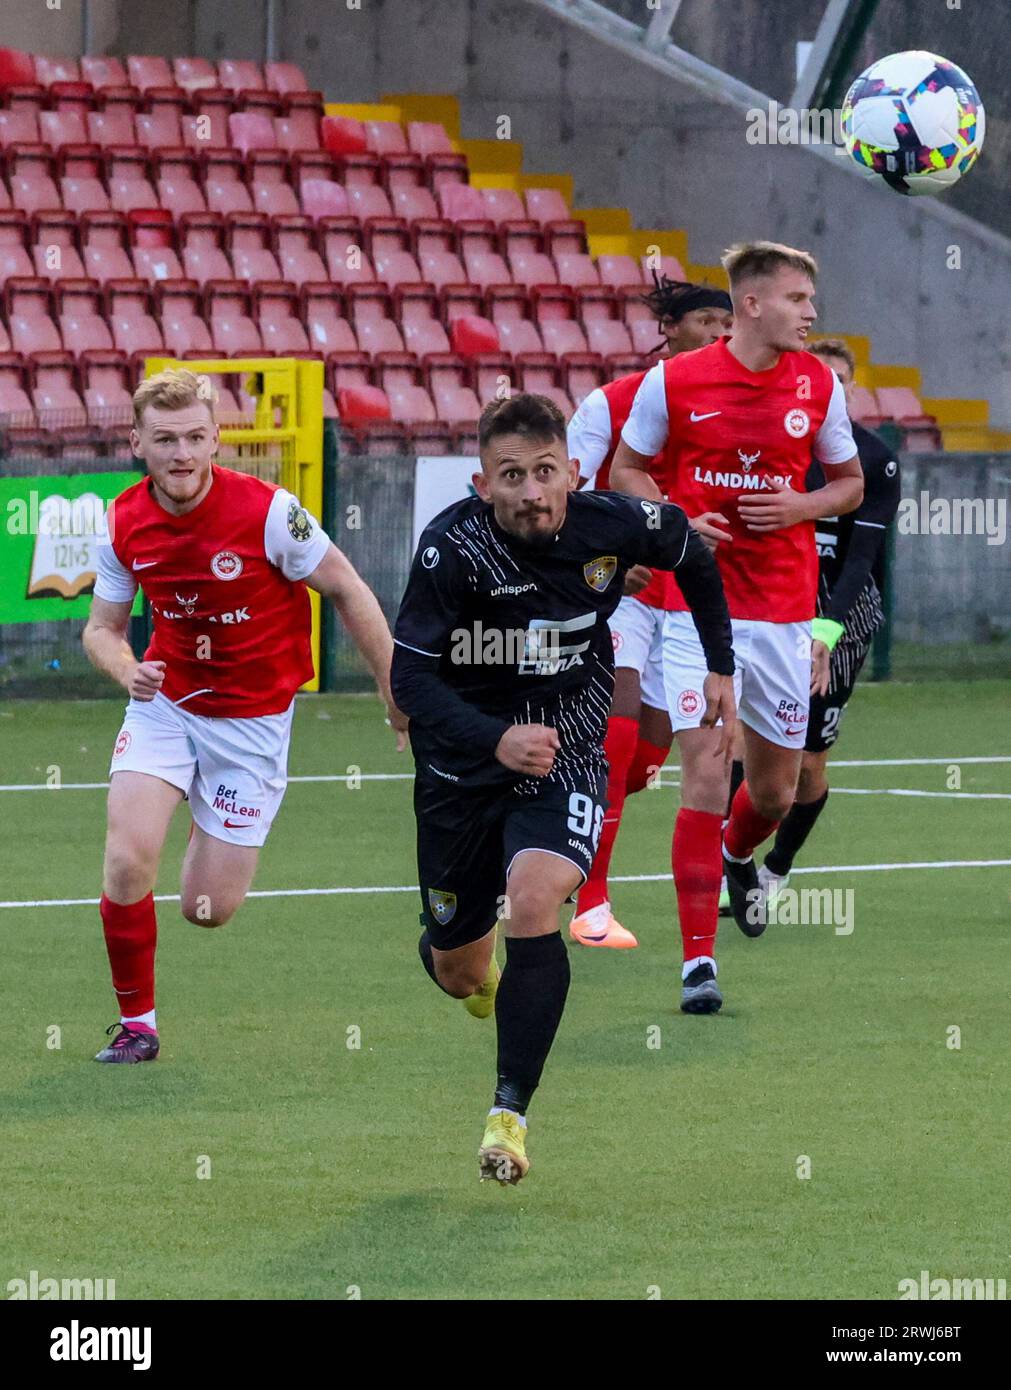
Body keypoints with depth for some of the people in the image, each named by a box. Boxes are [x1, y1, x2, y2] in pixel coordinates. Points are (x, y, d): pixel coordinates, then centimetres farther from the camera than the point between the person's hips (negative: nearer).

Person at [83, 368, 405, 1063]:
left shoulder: (267, 511, -21)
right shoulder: (125, 523, -9)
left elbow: (347, 590, -8)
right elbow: (103, 626, 5)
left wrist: (398, 696, -5)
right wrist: (126, 669, -19)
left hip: (253, 717, -2)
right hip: (165, 703, 2)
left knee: (208, 909, -2)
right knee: (128, 864, -19)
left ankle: (219, 831, 35)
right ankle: (137, 1023, 2)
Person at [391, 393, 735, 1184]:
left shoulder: (614, 525, -15)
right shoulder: (453, 547, -23)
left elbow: (693, 556, 8)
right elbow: (410, 677, -24)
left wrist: (721, 667, 11)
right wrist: (496, 739, -39)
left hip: (567, 757, 0)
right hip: (464, 760, 0)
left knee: (532, 900, -28)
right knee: (456, 970, 11)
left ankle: (510, 1114, -23)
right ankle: (480, 962, 52)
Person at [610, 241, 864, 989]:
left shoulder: (819, 385, 2)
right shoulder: (672, 382, -6)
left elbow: (850, 483, 13)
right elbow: (626, 470, 7)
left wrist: (800, 506, -8)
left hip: (784, 614, 3)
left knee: (776, 790, 12)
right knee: (706, 775, -13)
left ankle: (738, 857, 48)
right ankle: (699, 958, -8)